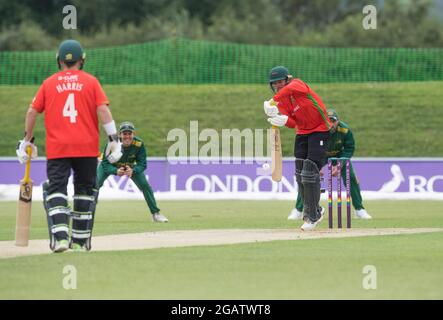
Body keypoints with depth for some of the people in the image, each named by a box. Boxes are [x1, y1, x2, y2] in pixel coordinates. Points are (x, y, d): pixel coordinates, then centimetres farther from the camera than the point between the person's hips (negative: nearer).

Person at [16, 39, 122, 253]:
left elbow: (32, 111, 5)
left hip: (57, 147, 0)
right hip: (86, 147, 1)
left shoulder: (49, 83, 8)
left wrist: (28, 140, 15)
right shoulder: (91, 81, 5)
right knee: (84, 190, 12)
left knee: (56, 189, -4)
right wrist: (114, 139, -5)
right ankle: (80, 240, 15)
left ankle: (60, 236, -24)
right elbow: (103, 110, -5)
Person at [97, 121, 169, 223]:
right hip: (111, 166, -1)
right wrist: (116, 171, -52)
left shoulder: (139, 144, -29)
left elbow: (142, 164, -25)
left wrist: (133, 171, -48)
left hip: (131, 166, 1)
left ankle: (155, 213, 3)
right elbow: (105, 163, -31)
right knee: (96, 183, -20)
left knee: (145, 185, -9)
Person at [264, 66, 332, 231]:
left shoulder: (298, 84, -15)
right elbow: (292, 123, -10)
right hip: (302, 133, 8)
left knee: (310, 173, -14)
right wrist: (283, 120, -32)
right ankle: (314, 211, 22)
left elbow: (290, 88, -42)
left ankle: (312, 216, -6)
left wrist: (272, 101, -51)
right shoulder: (281, 102, 3)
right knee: (300, 175, 7)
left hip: (320, 130, -8)